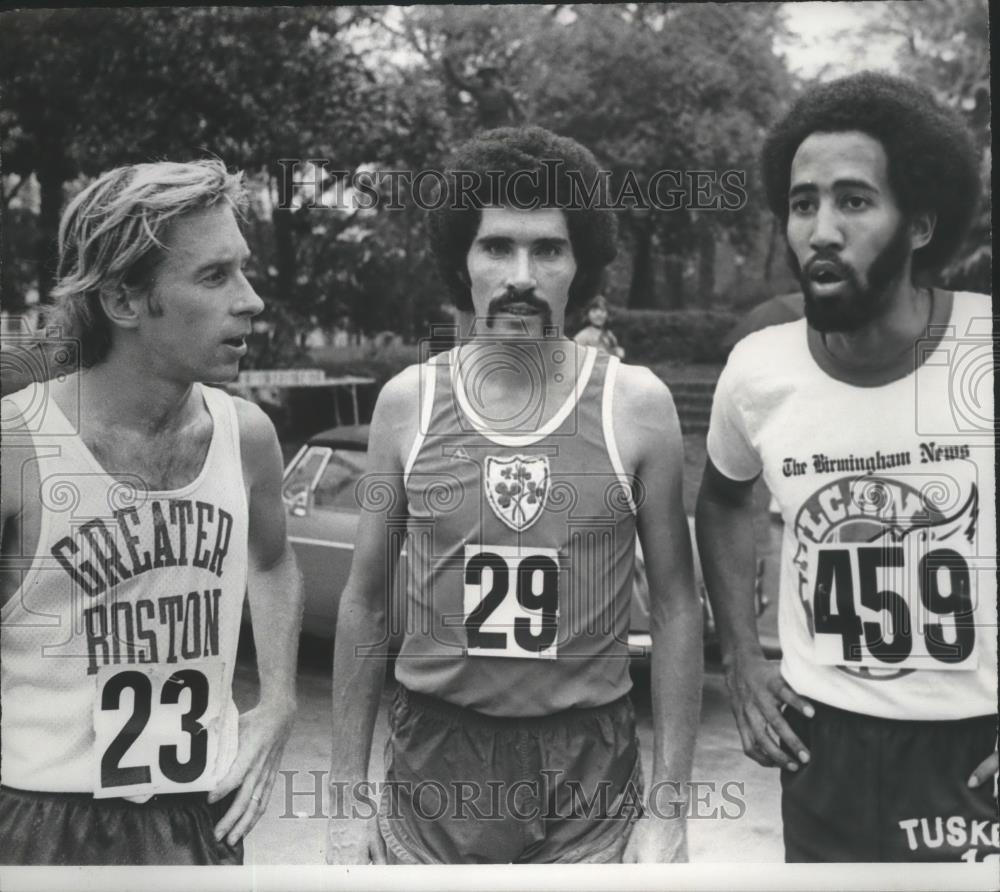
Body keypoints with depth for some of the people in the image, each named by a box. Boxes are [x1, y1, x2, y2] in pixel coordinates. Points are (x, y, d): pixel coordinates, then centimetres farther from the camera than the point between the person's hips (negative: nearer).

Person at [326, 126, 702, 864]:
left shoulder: (636, 405, -7)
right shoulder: (407, 404, -3)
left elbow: (675, 606, -3)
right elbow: (366, 601, 3)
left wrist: (671, 812, -5)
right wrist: (348, 798, 2)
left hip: (589, 774, -1)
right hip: (433, 763, 1)